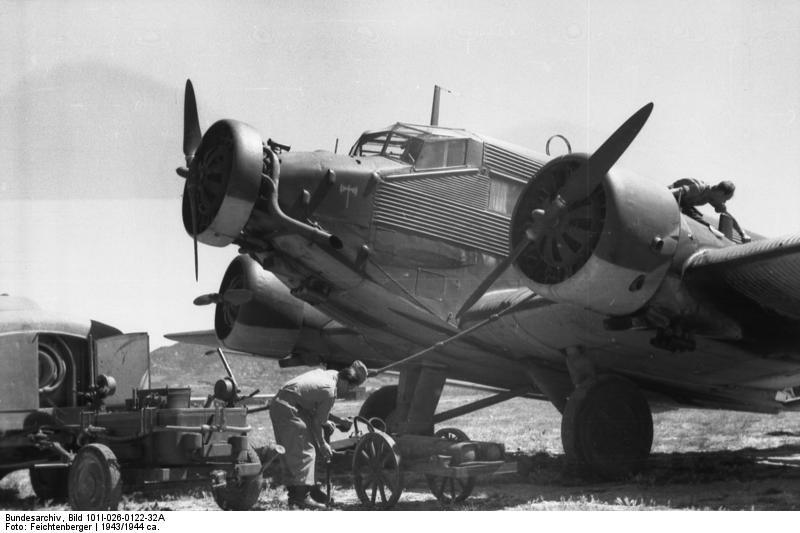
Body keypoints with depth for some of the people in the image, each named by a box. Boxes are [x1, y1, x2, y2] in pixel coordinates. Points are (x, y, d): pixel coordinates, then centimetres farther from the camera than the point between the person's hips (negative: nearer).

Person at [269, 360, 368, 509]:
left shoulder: (327, 374, 12)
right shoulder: (330, 392, -15)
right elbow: (317, 422, -7)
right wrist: (322, 445, 5)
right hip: (288, 408, -10)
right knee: (303, 453, -8)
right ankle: (301, 496, -11)